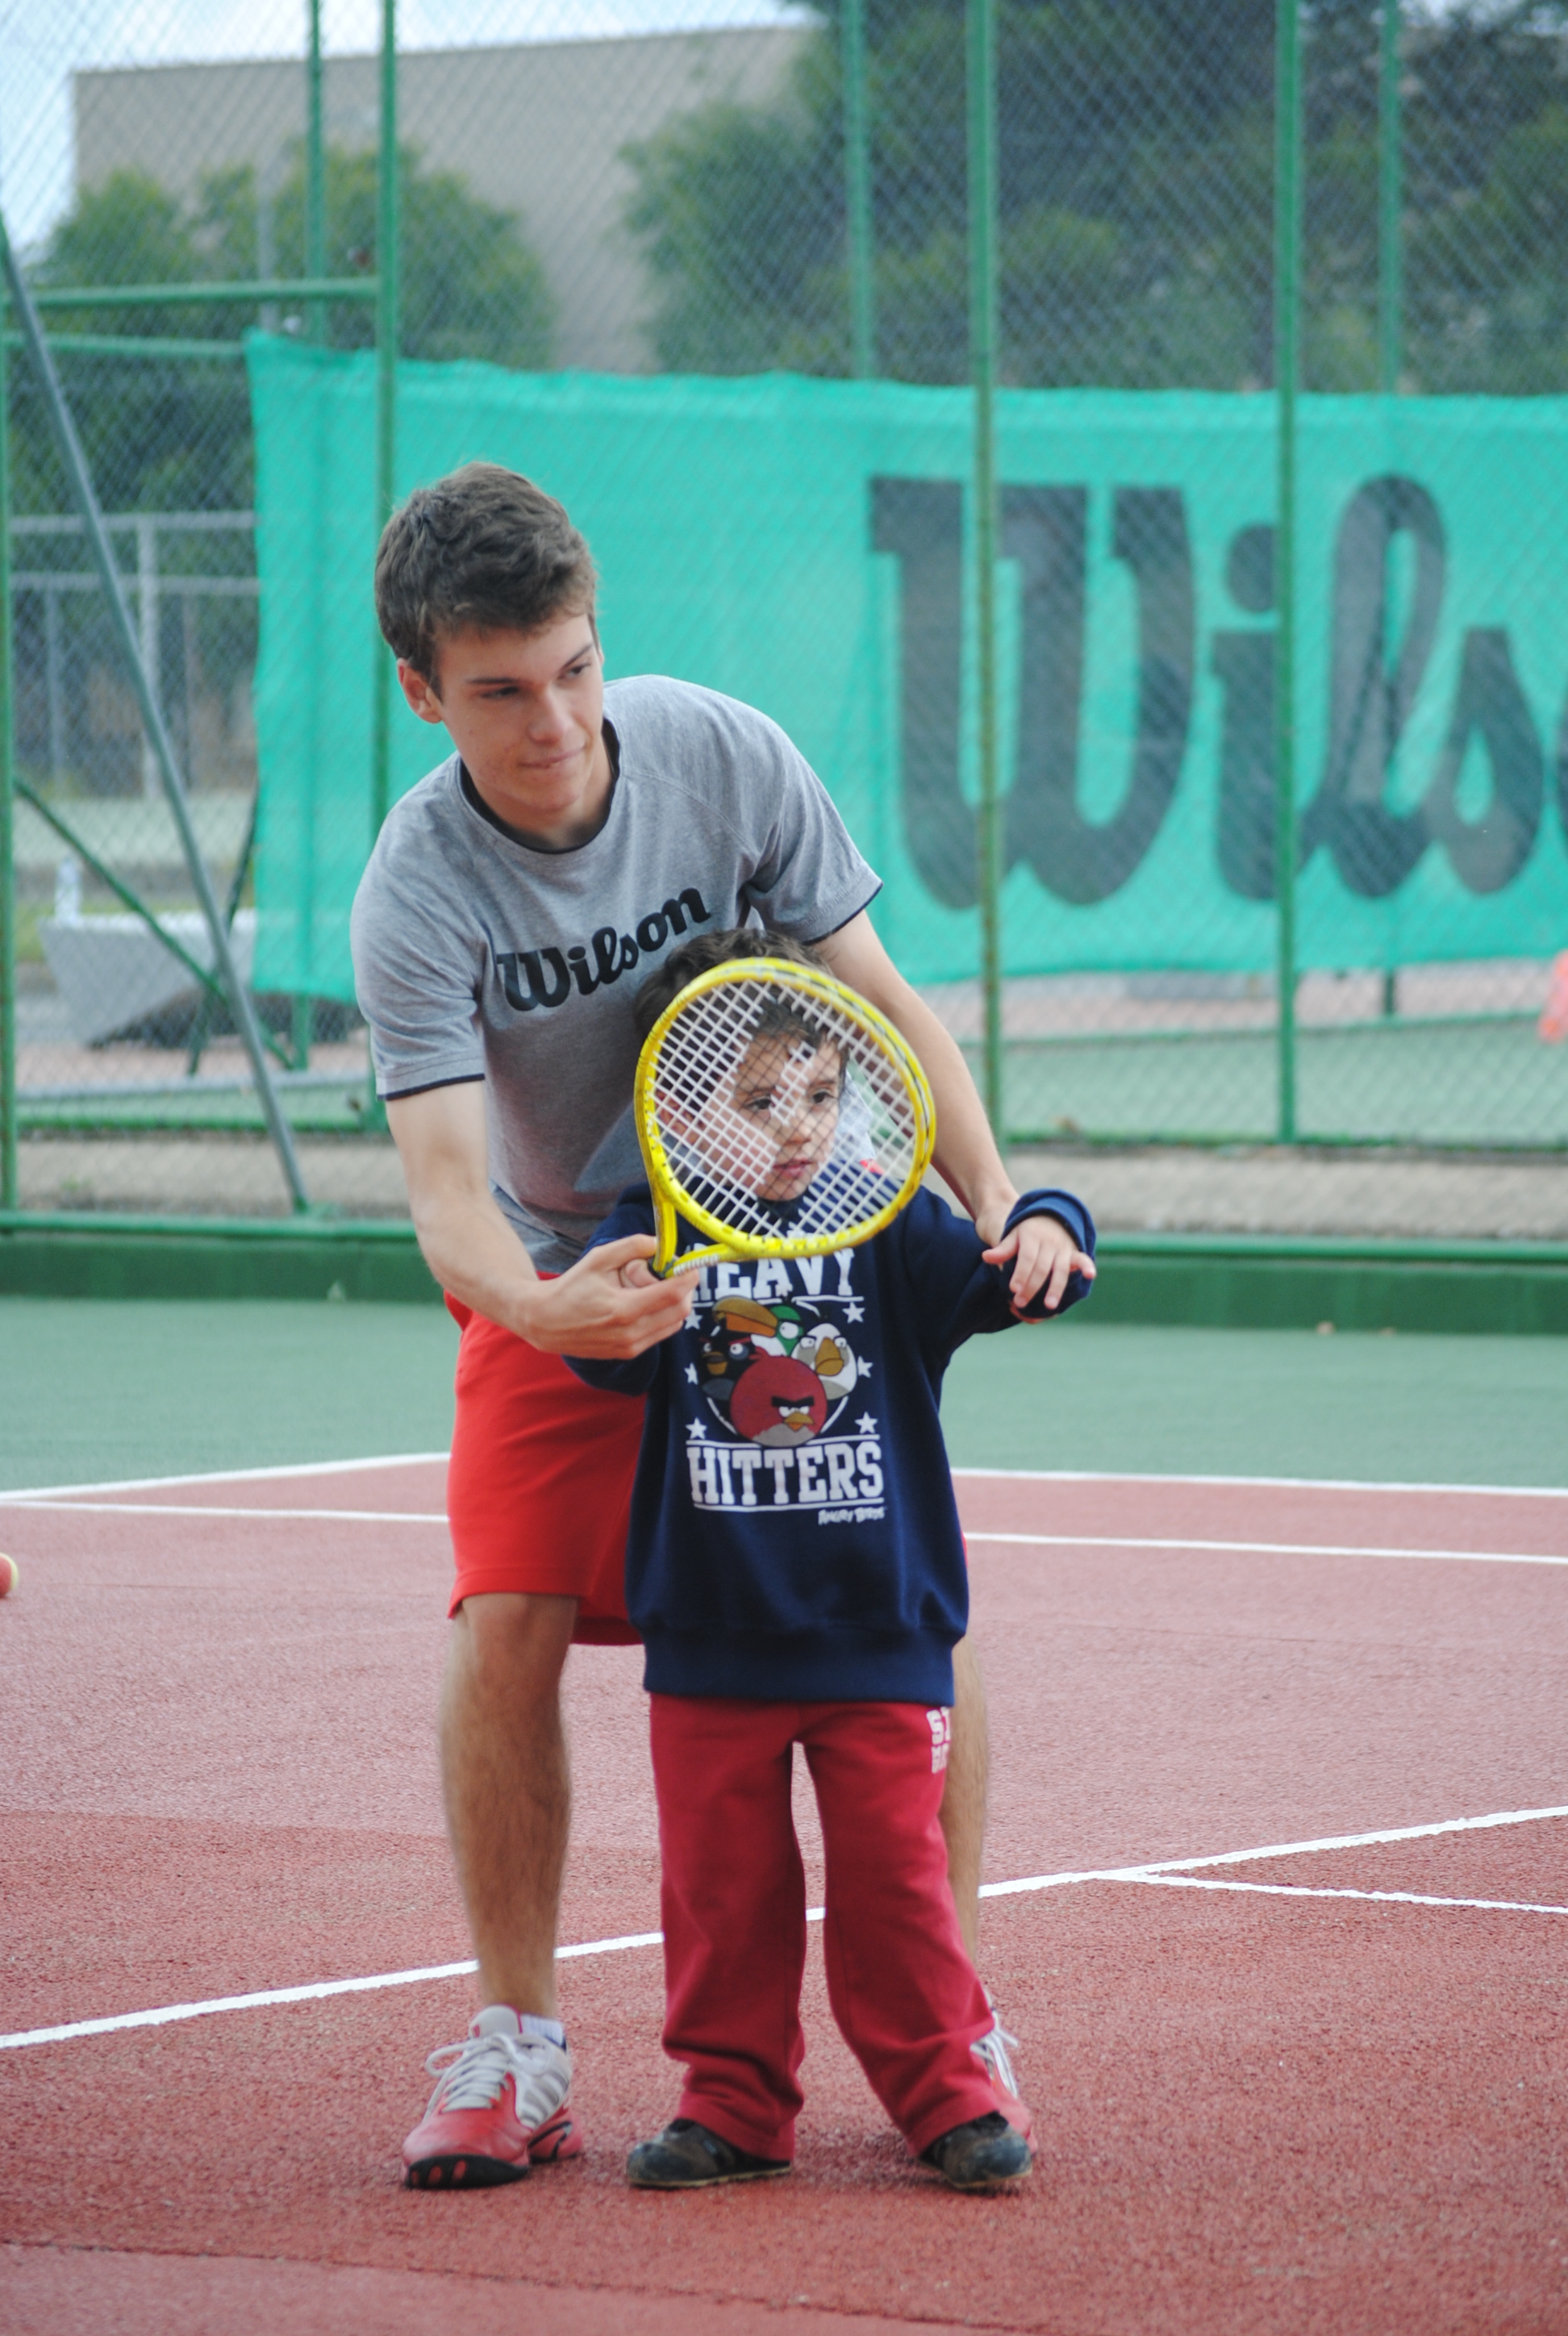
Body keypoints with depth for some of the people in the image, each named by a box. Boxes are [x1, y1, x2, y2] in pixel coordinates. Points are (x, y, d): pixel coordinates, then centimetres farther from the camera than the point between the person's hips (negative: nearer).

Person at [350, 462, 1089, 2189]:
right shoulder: (418, 893, -25)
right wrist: (534, 1307, -53)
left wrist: (997, 1202, -21)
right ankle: (516, 2049, -3)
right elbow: (445, 1176, -32)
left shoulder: (726, 756, -19)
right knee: (505, 1626, -16)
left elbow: (876, 1005, -9)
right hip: (563, 1277, -1)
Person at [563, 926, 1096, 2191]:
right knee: (722, 1881, 6)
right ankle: (735, 2102, 18)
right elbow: (607, 1361, -12)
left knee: (893, 1871, 1)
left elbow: (989, 1279, -11)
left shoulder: (887, 1226, -1)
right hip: (713, 1637, 1)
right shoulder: (655, 1231, -2)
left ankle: (946, 2090, 13)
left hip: (875, 1627, -1)